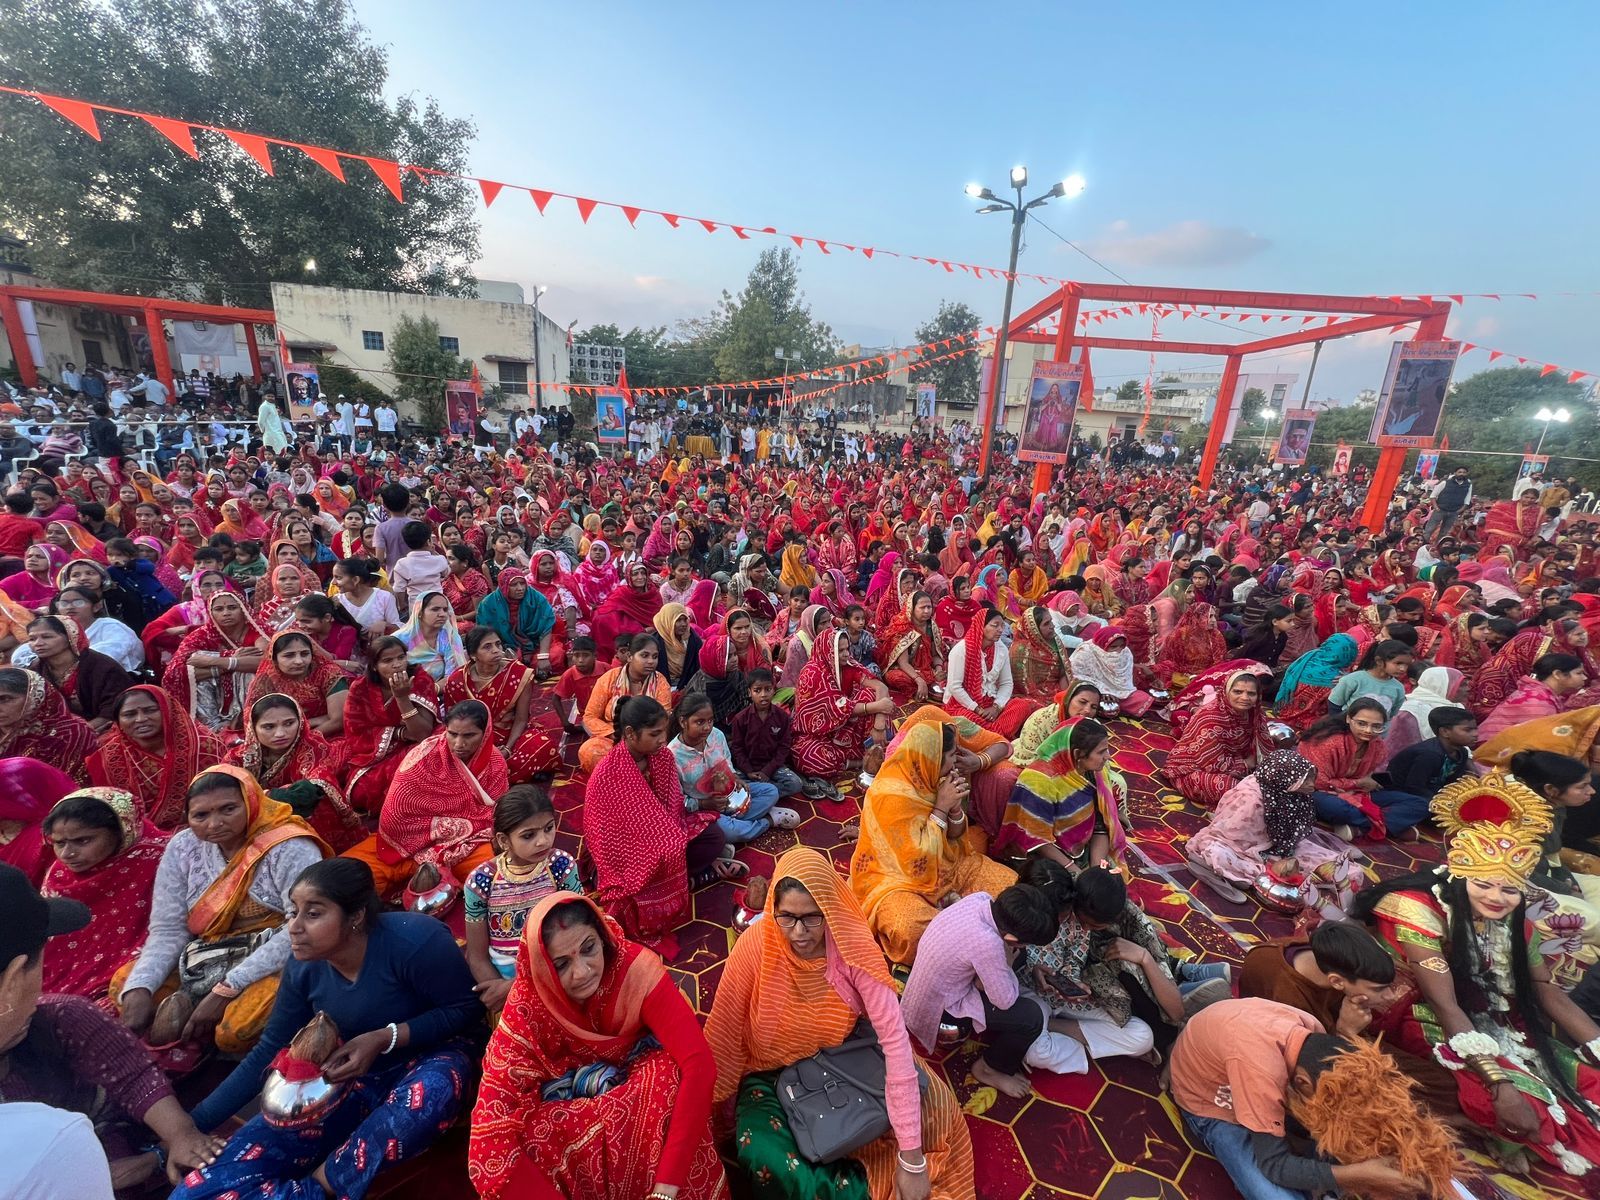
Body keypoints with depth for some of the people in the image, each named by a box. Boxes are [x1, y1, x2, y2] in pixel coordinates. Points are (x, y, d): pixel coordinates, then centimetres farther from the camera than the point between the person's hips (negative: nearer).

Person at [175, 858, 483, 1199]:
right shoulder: (304, 967, -8)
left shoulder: (412, 939, -28)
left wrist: (385, 1038, -28)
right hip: (350, 1079, 4)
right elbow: (267, 1053, 4)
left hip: (428, 1059, -4)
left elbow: (467, 1009, -20)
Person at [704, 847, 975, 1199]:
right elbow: (722, 1035, -15)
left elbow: (894, 1038, -26)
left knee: (934, 1102, -18)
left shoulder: (854, 948, -27)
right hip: (774, 1070, 0)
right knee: (756, 1150, -29)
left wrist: (911, 1158, -25)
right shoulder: (755, 945, -27)